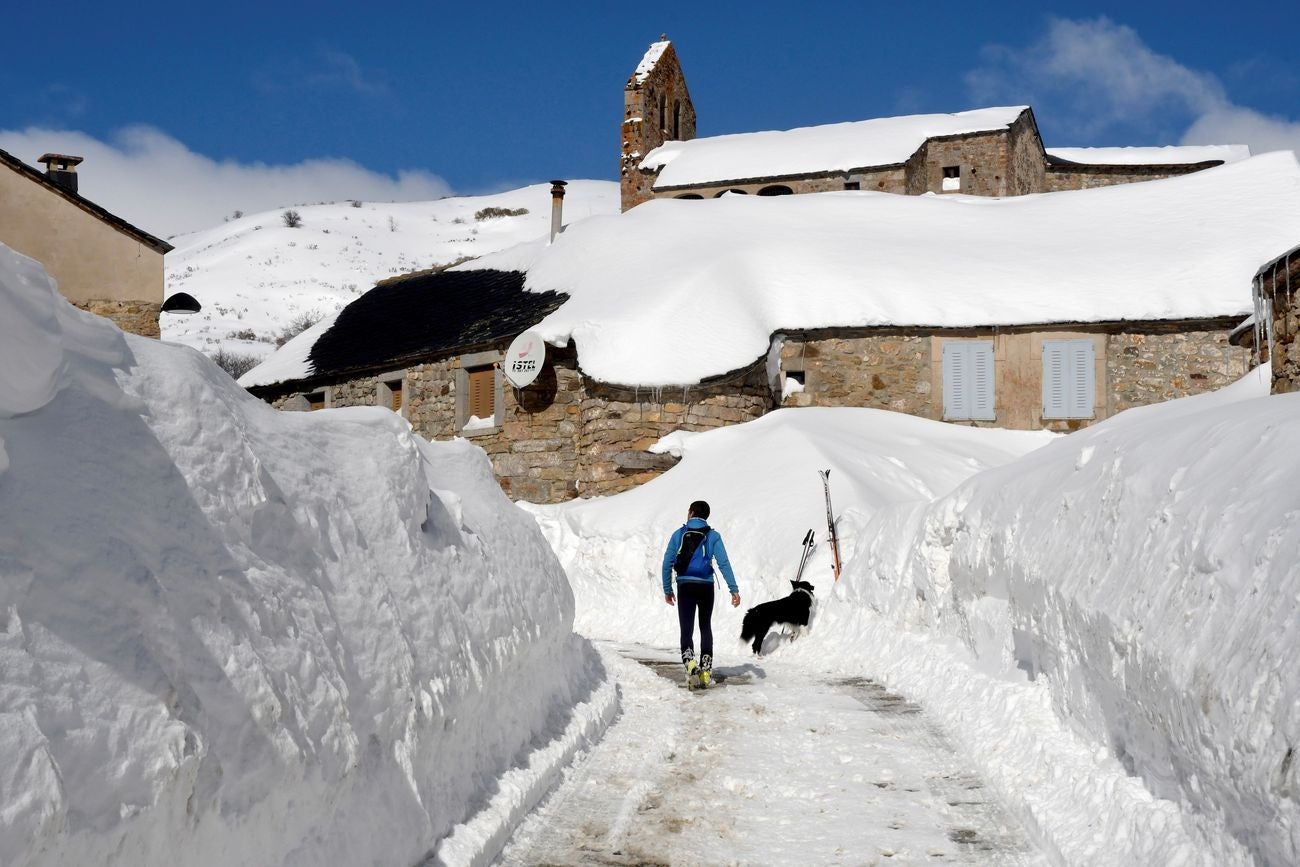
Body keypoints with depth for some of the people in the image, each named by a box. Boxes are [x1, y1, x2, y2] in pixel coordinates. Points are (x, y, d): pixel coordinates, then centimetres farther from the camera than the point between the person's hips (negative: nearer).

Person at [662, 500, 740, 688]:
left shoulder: (679, 534, 3)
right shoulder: (713, 536, 1)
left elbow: (667, 563, 2)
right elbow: (723, 563, -7)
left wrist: (667, 590, 11)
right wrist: (734, 589, -7)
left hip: (685, 587, -1)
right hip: (706, 587, 1)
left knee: (686, 630, -1)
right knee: (705, 628, 17)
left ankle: (690, 664, -26)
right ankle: (706, 670, 17)